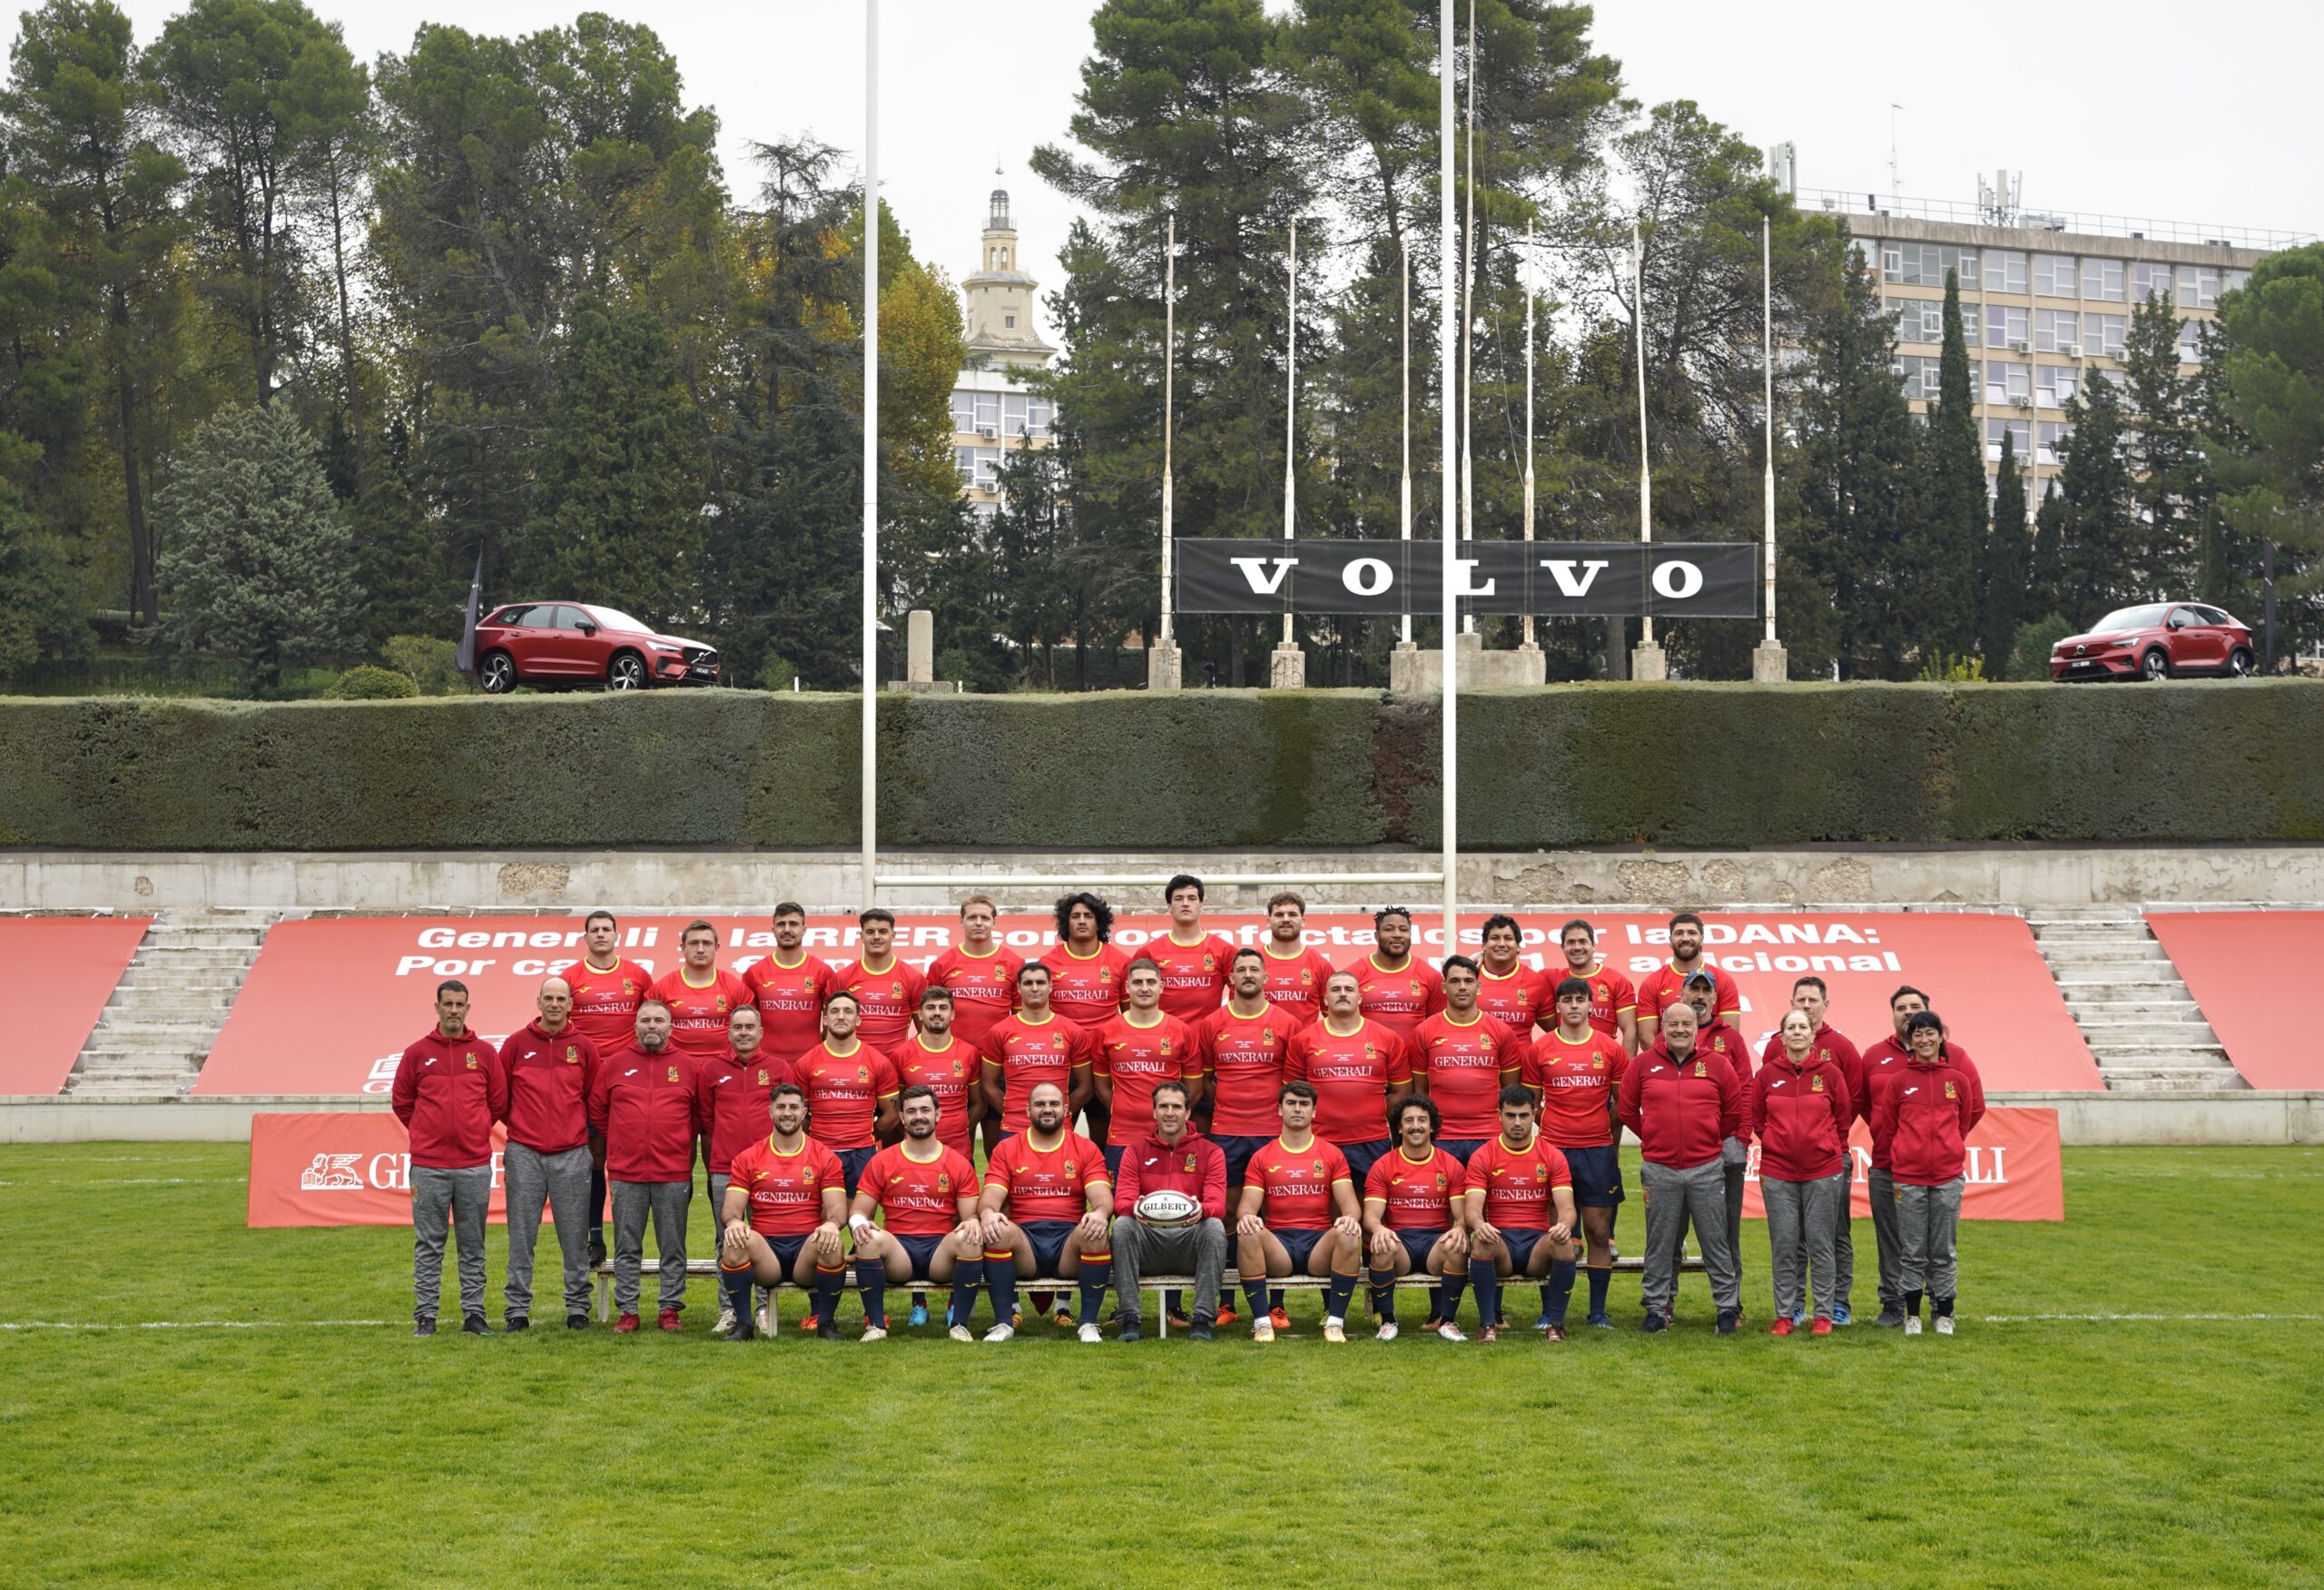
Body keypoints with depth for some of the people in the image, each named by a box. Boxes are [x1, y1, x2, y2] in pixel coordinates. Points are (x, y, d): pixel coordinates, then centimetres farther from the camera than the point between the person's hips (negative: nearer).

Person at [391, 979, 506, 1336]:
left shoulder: (484, 1053, 5)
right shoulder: (417, 1053, 3)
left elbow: (499, 1103, 11)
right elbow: (401, 1102, 10)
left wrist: (473, 1132, 10)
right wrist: (427, 1134, 9)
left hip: (475, 1165, 1)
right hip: (428, 1166, -1)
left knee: (473, 1245, 6)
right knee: (428, 1244, 2)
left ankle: (474, 1314, 11)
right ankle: (424, 1316, 6)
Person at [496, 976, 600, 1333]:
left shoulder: (583, 1048, 6)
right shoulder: (517, 1044, 4)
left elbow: (595, 1099, 12)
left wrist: (578, 1129, 8)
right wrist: (520, 1125, 8)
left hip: (572, 1155, 0)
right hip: (524, 1153, 0)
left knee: (574, 1235, 2)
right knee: (522, 1235, 1)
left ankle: (578, 1307, 10)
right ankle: (517, 1309, 5)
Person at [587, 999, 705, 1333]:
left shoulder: (689, 1067, 5)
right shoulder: (614, 1065, 6)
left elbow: (703, 1116, 11)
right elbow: (597, 1111, 11)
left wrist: (680, 1145, 10)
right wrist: (623, 1143, 11)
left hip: (674, 1175, 0)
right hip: (625, 1174, 1)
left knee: (673, 1247, 4)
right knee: (627, 1247, 4)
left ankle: (670, 1309, 10)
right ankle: (627, 1311, 9)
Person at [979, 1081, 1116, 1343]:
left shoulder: (1086, 1149, 12)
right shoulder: (1007, 1149, 13)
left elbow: (1102, 1197, -1)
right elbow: (990, 1197, 1)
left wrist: (1100, 1213, -27)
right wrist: (988, 1213, -25)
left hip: (1069, 1240, 0)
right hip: (1024, 1240, 0)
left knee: (1097, 1232, -32)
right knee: (997, 1229, -32)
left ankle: (1089, 1323, -24)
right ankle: (1003, 1322, -26)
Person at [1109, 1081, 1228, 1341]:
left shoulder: (1210, 1152, 8)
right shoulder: (1136, 1152, 11)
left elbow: (1217, 1204, -6)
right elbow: (1121, 1201, -2)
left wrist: (1201, 1210, -32)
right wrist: (1134, 1208, -28)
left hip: (1191, 1236, -1)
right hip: (1148, 1238, 1)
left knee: (1215, 1226, -32)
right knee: (1123, 1225, -30)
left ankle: (1203, 1318, -30)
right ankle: (1129, 1318, -29)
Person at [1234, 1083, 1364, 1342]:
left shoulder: (1332, 1155, 12)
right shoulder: (1262, 1158, 12)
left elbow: (1350, 1204, 4)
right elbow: (1247, 1206, 3)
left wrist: (1351, 1217, -22)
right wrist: (1246, 1217, -24)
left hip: (1320, 1243, 0)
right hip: (1277, 1245, 0)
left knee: (1350, 1234, -33)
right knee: (1247, 1234, -33)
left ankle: (1335, 1322, -26)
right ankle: (1261, 1322, -28)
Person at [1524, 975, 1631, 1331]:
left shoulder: (1611, 1049, 5)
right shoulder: (1540, 1049, 4)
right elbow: (1532, 1102, 12)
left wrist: (1615, 1144, 7)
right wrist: (1548, 1125, 2)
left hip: (1598, 1150, 1)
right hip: (1553, 1149, -1)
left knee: (1599, 1231, 1)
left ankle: (1598, 1311, 8)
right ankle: (1548, 1311, 4)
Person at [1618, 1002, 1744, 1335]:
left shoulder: (1716, 1065, 2)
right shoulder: (1644, 1064, 2)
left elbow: (1735, 1111, 11)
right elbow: (1626, 1108, 10)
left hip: (1706, 1169, 0)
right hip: (1659, 1170, 0)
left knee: (1715, 1242, 4)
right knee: (1659, 1244, 6)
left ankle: (1728, 1307, 11)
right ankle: (1657, 1308, 13)